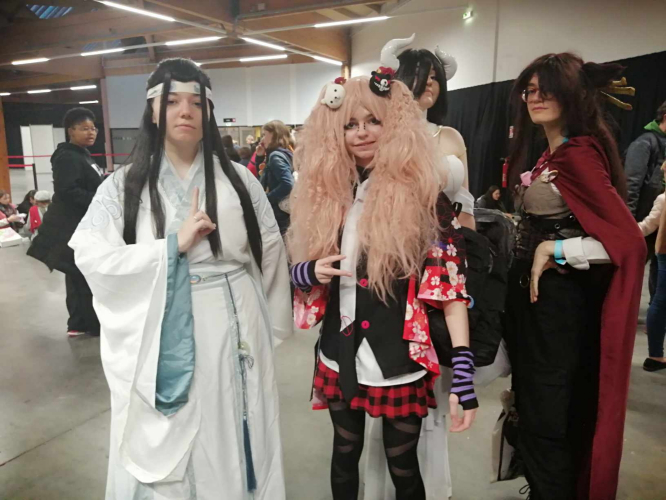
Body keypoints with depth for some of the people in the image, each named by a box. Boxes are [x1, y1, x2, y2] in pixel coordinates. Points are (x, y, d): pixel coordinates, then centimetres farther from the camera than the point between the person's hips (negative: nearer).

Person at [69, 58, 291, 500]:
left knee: (232, 449, 15)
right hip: (161, 343, 0)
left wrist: (271, 326, 9)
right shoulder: (124, 186, 0)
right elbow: (91, 258, -10)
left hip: (234, 333, 1)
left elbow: (272, 252, 6)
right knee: (163, 457, 14)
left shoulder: (238, 179, 2)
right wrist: (173, 246, -17)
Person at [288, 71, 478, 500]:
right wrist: (310, 273, -13)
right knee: (345, 457, 22)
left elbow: (451, 282, -13)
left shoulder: (424, 194, -11)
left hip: (401, 365, -4)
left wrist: (464, 370, -19)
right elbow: (301, 270, 11)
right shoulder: (324, 194, 2)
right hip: (339, 361, 4)